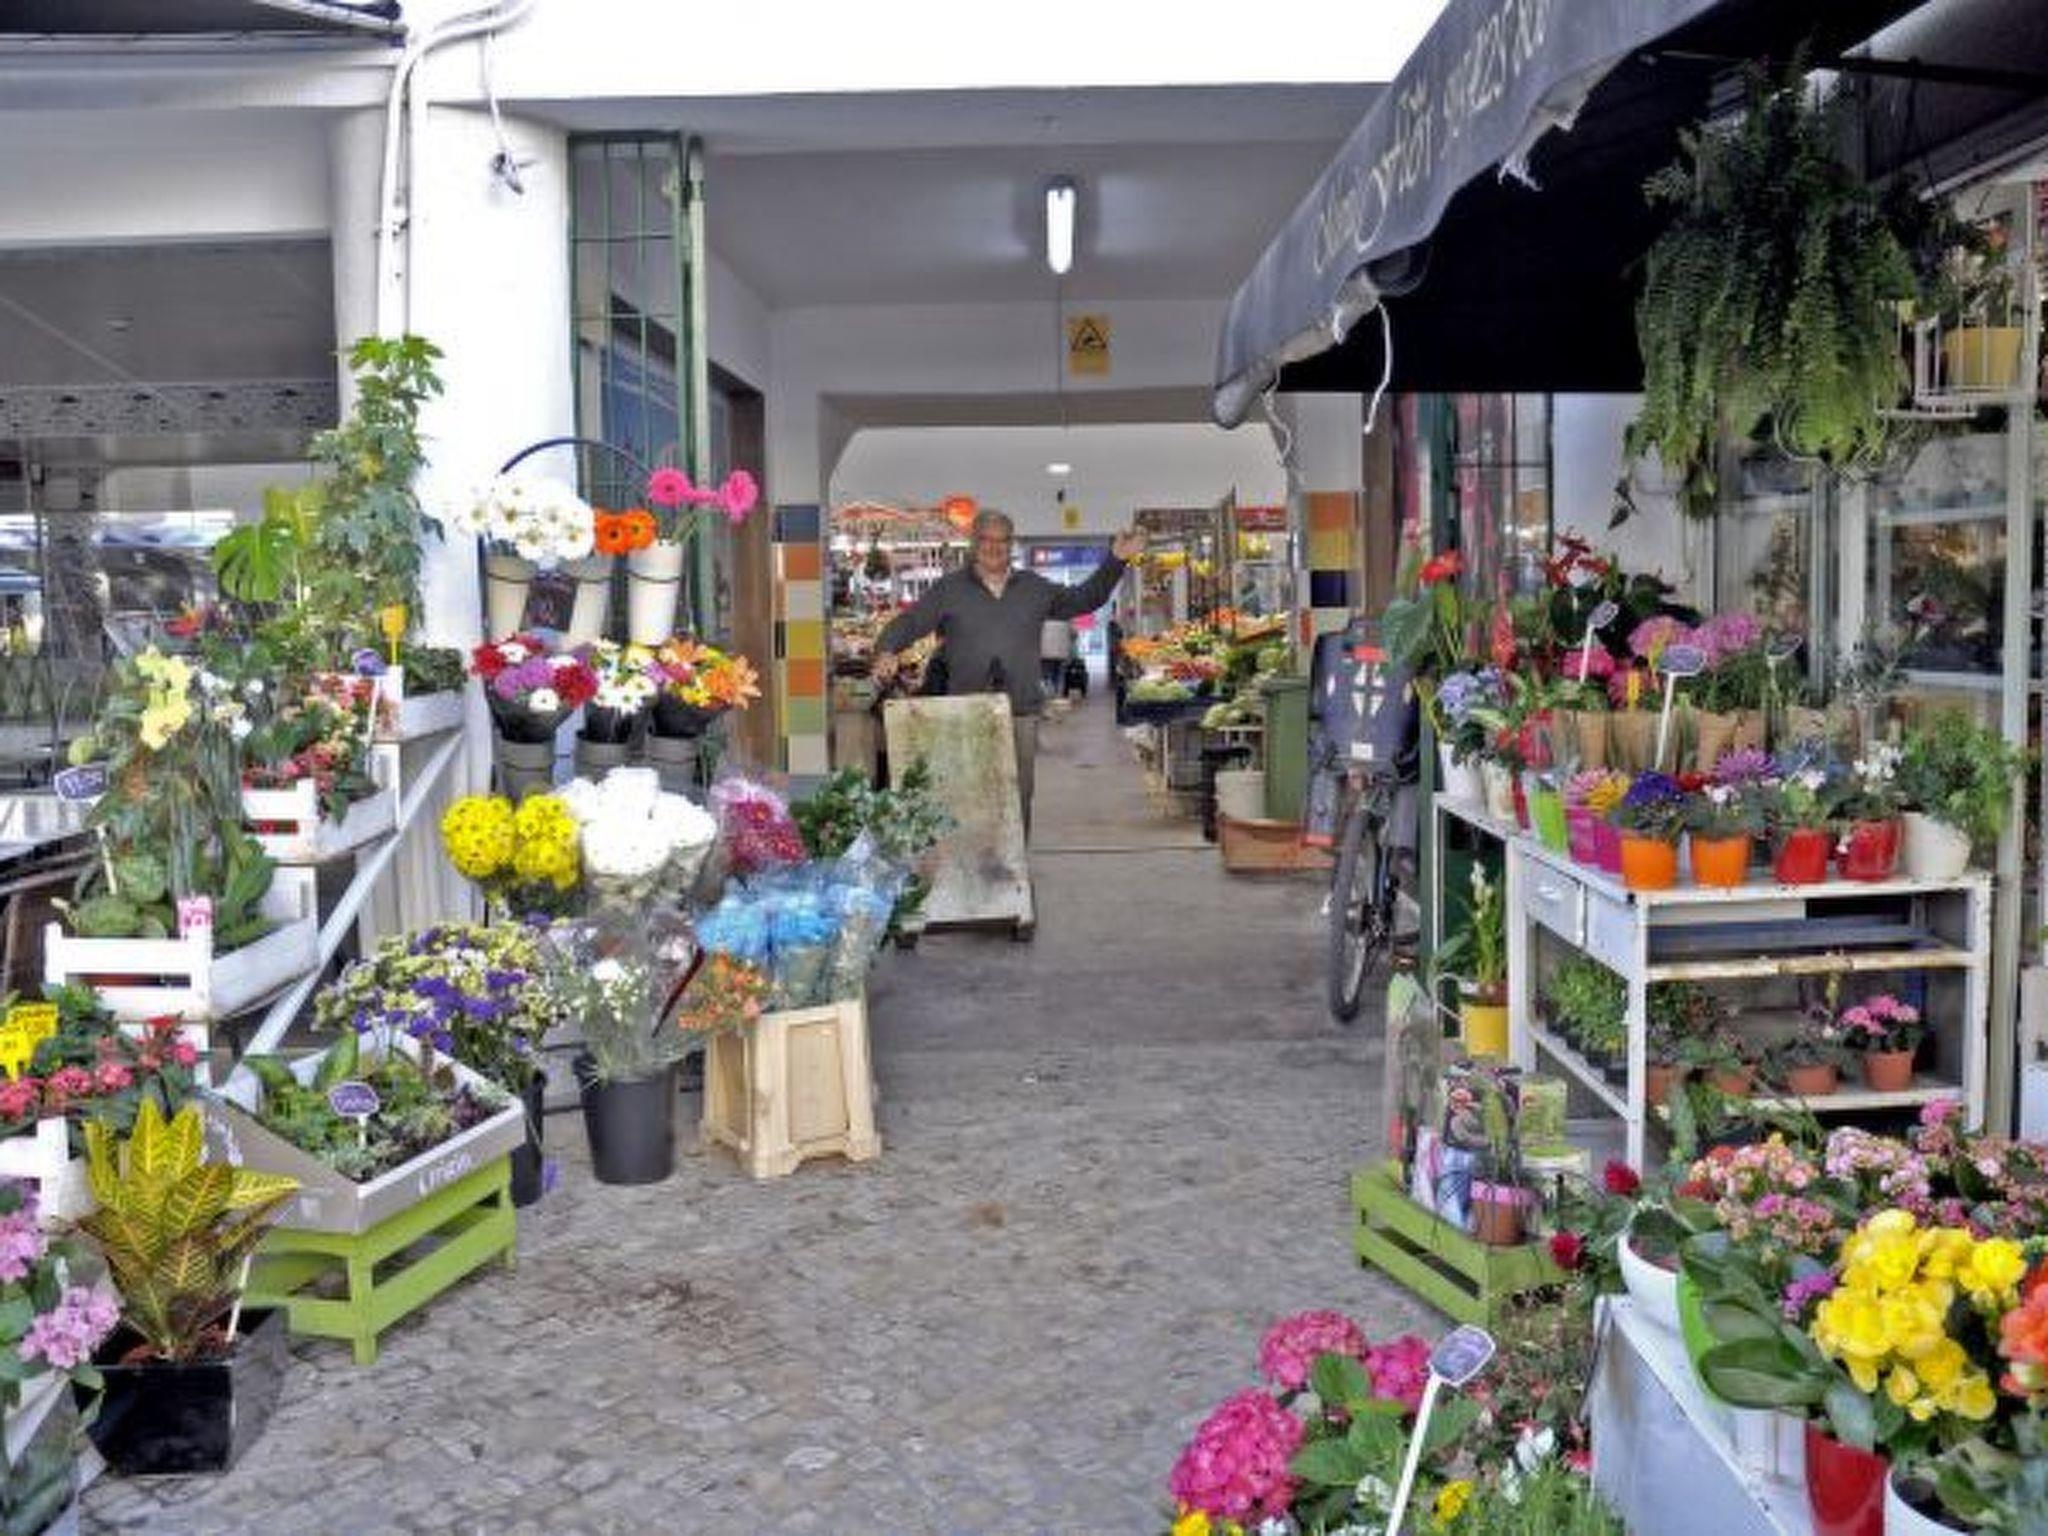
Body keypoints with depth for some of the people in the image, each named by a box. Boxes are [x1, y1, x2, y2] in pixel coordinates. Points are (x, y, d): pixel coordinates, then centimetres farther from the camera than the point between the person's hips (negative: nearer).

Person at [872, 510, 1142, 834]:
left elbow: (1086, 599, 19)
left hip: (1021, 713, 2)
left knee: (1019, 798, 6)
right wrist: (886, 651, -19)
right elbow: (908, 623, 1)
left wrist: (1115, 561, 10)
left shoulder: (1035, 588, 14)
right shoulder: (949, 589, 6)